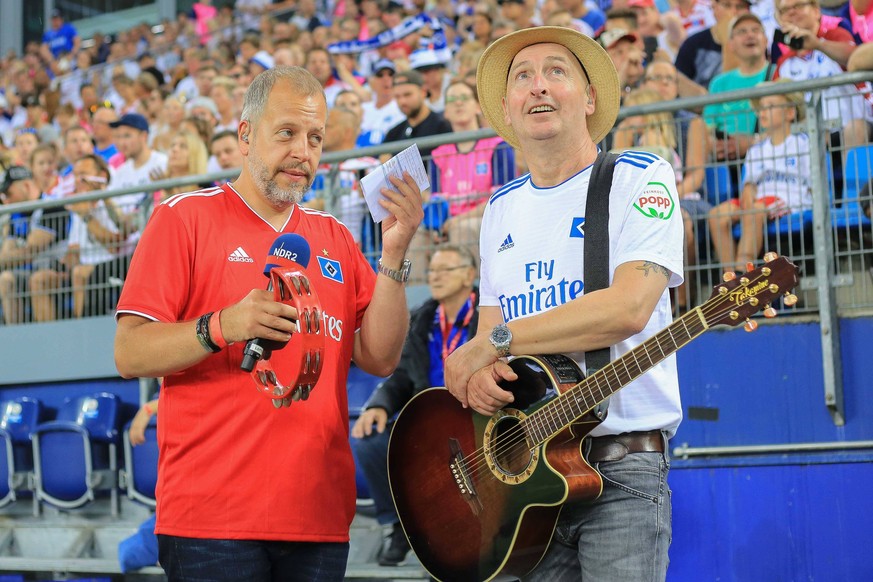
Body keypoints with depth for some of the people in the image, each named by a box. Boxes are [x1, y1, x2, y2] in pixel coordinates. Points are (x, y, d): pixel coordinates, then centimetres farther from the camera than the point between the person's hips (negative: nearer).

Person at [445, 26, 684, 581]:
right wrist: (479, 369, -7)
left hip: (621, 471, -5)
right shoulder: (501, 209, 18)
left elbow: (629, 306, -16)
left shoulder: (640, 177, -2)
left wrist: (498, 340, -13)